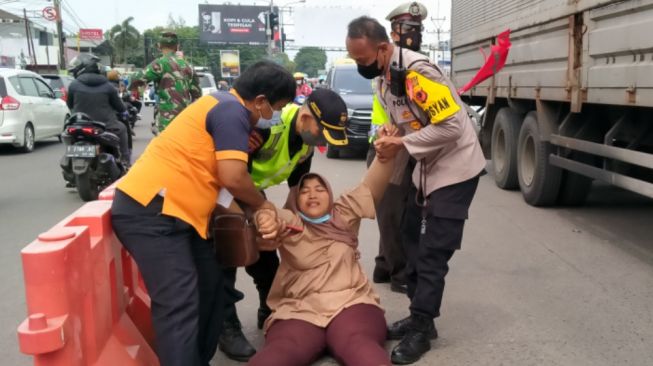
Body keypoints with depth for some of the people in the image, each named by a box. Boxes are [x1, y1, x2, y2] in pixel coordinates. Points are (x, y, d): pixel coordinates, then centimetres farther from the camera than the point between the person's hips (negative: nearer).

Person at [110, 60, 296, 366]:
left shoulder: (224, 105, 19)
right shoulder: (233, 112, -12)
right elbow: (232, 177, -21)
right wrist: (262, 204, -1)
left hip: (169, 208, 10)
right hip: (149, 209, -10)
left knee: (209, 285, 13)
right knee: (180, 304, -13)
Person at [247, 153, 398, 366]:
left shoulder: (344, 214, 22)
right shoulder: (289, 222, 14)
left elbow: (372, 187, 10)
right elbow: (271, 213, -9)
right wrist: (265, 216, -36)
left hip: (351, 304, 1)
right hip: (298, 311, 0)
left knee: (360, 345, -35)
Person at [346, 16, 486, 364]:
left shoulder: (417, 71, -26)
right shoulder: (384, 77, 2)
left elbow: (452, 125, -28)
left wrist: (401, 144, -23)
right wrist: (390, 131, -7)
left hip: (455, 168, -9)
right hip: (426, 167, 10)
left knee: (432, 252, -5)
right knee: (414, 241, 14)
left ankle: (420, 329, 8)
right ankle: (419, 317, 27)